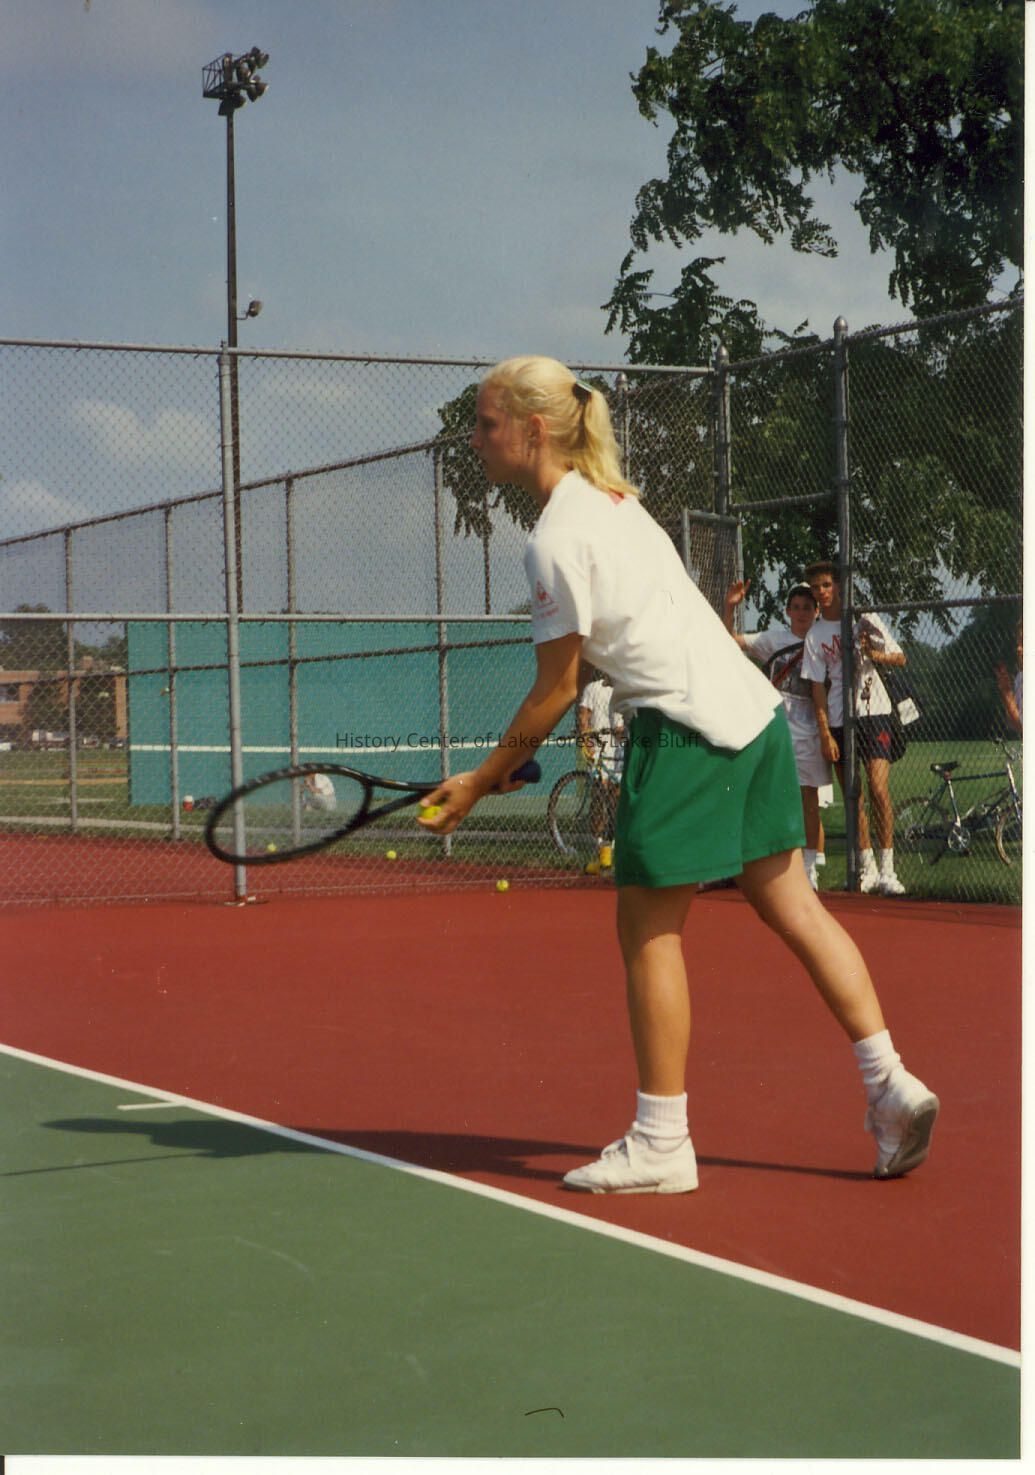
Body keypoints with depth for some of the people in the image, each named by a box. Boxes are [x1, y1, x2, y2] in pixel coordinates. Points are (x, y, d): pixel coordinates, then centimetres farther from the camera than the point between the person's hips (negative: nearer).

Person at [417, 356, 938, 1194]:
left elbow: (555, 693, -8)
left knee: (649, 932, 0)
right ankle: (891, 1084, 10)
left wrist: (481, 781, 2)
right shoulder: (609, 497, 15)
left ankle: (661, 1143, 6)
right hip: (754, 710, 9)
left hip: (688, 730, -9)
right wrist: (518, 757, 19)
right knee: (791, 905, 12)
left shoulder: (558, 541, -14)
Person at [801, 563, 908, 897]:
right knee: (852, 797, 4)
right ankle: (867, 869, 15)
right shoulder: (815, 636, 6)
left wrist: (876, 654, -19)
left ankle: (887, 870, -14)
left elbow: (900, 658, 3)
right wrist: (824, 733, -5)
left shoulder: (866, 620, 2)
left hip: (874, 711, -2)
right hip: (838, 720, 2)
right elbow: (818, 687, 3)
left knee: (878, 788, -15)